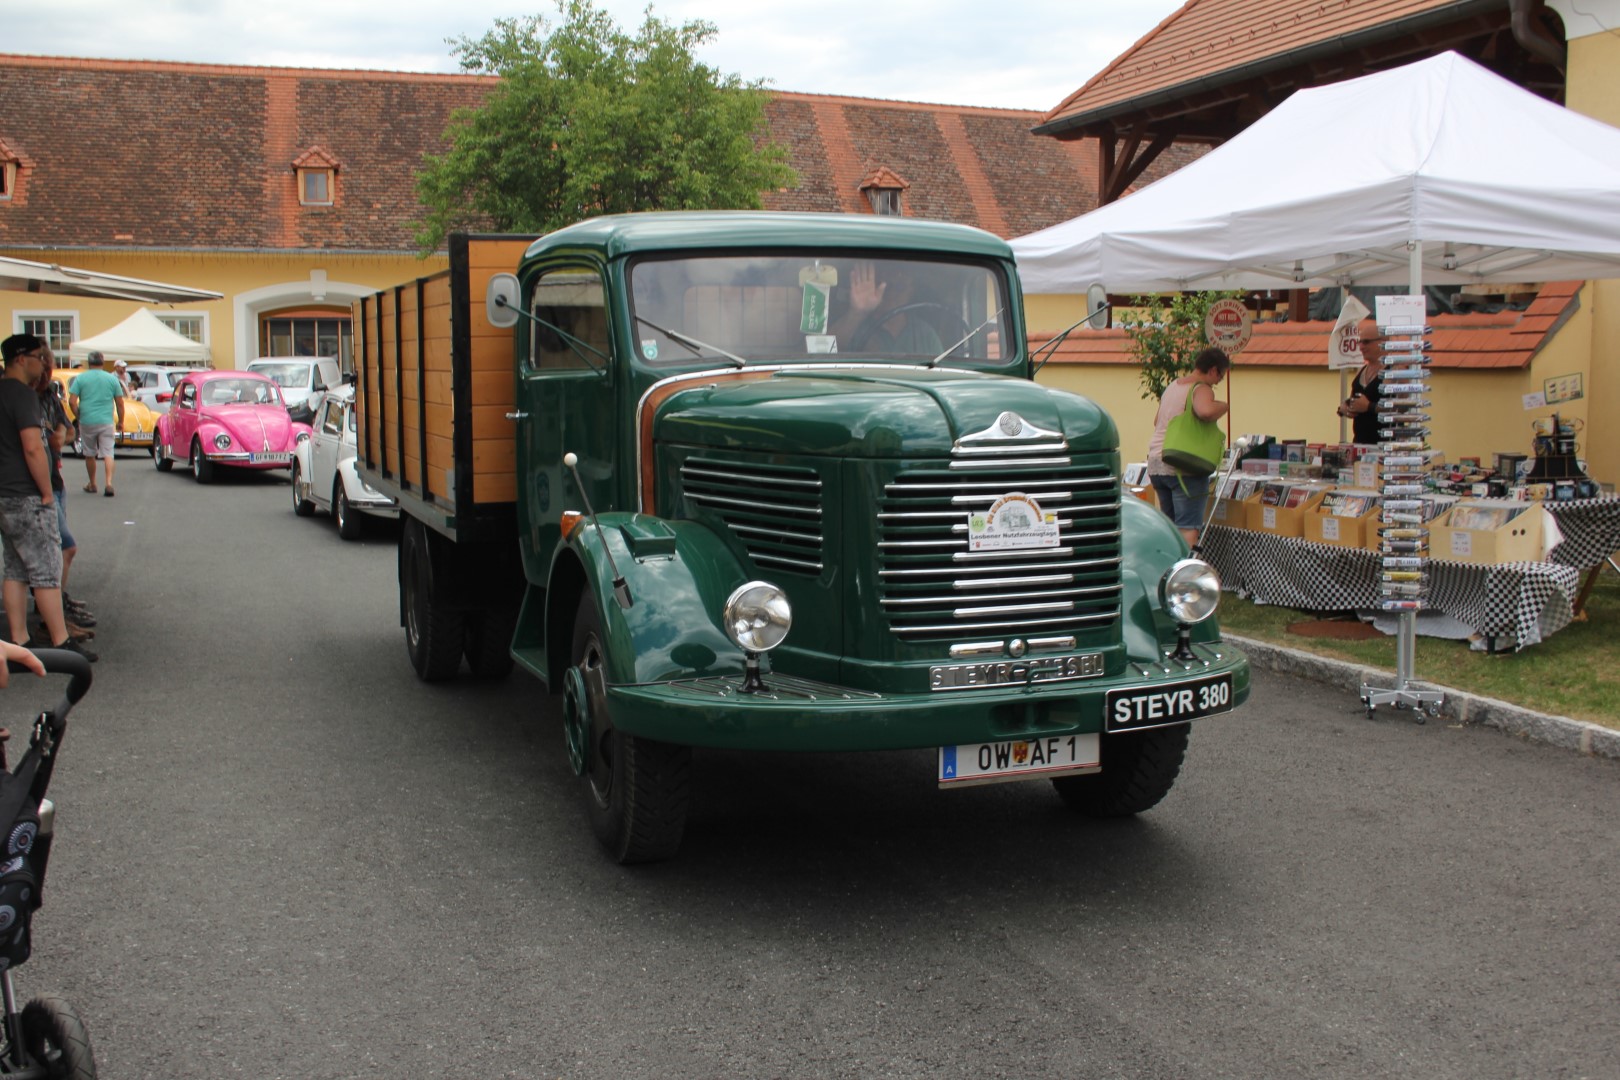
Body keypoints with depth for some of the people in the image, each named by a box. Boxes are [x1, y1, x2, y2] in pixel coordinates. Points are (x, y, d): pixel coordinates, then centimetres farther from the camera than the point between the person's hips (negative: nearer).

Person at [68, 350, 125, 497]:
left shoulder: (81, 378, 0)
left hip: (86, 422, 0)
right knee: (107, 454, -1)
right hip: (107, 422, 0)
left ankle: (92, 485, 25)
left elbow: (72, 401, -5)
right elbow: (120, 403, 3)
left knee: (89, 454, 14)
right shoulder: (112, 379, 2)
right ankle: (109, 483, -18)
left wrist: (79, 416, 9)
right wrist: (120, 422, 13)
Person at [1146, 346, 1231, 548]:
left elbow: (1157, 422, 29)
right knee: (1188, 527, -8)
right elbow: (1205, 411, -32)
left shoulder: (1172, 386, 18)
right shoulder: (1201, 389, -10)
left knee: (1169, 522, 18)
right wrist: (1224, 406, -14)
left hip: (1155, 462, 8)